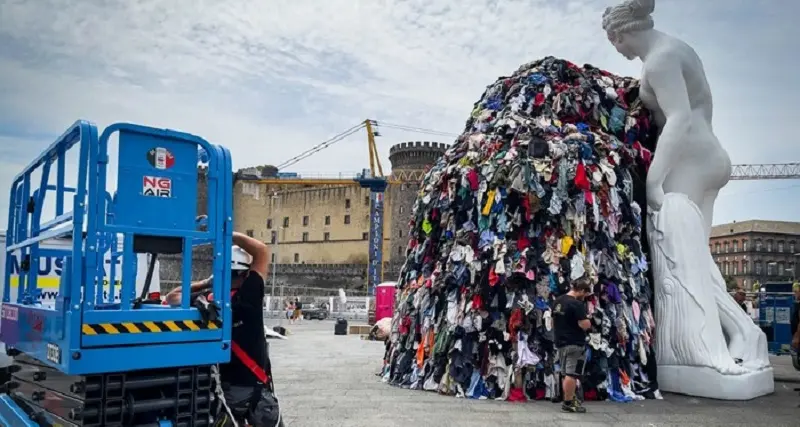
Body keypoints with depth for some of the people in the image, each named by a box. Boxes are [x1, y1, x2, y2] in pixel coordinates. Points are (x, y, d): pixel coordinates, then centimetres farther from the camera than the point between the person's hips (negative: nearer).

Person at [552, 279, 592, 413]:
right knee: (572, 374, -3)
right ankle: (568, 403, 0)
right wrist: (588, 322, -1)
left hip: (561, 343, 9)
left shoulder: (558, 301, 10)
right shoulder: (577, 304, -18)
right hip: (575, 344, -9)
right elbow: (584, 325, -21)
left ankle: (570, 398, 24)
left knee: (566, 373, 15)